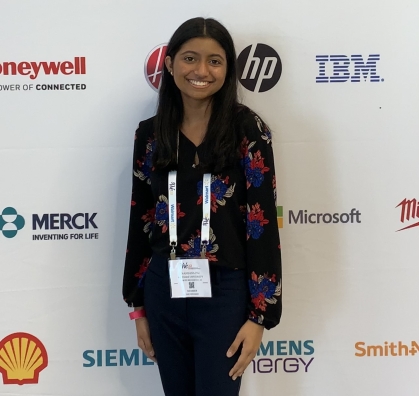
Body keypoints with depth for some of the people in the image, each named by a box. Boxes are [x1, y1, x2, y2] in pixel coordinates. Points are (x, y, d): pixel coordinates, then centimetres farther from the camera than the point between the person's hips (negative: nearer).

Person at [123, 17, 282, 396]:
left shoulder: (247, 129, -7)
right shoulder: (150, 133, 3)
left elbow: (262, 223, -8)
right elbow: (141, 221, 8)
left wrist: (259, 313, -10)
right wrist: (138, 305, 11)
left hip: (224, 294, -3)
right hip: (163, 292, 4)